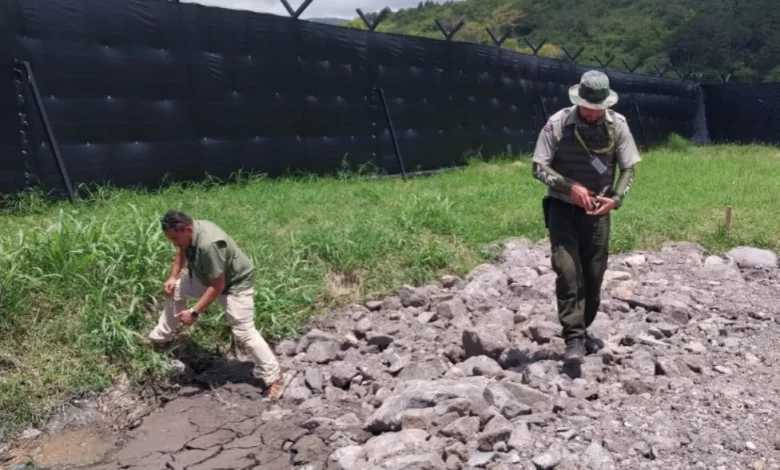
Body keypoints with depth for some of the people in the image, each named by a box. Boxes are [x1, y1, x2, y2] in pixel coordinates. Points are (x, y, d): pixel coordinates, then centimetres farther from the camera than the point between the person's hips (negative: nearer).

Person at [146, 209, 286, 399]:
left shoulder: (209, 244, -39)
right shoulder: (188, 232, -13)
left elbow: (217, 287, -34)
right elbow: (182, 252, 13)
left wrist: (194, 312, -29)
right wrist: (173, 277, 2)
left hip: (235, 283, -9)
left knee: (244, 332, -11)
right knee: (175, 290, 14)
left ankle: (274, 377, -2)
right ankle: (160, 338, 31)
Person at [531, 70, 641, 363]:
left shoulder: (617, 125, -5)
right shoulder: (558, 123, -11)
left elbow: (629, 169, 2)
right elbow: (538, 167, -9)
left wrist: (616, 199, -15)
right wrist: (570, 186, -22)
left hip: (597, 211, 3)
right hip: (562, 208, -3)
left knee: (593, 275, 9)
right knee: (568, 271, -14)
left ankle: (582, 330, 27)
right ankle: (574, 338, -9)